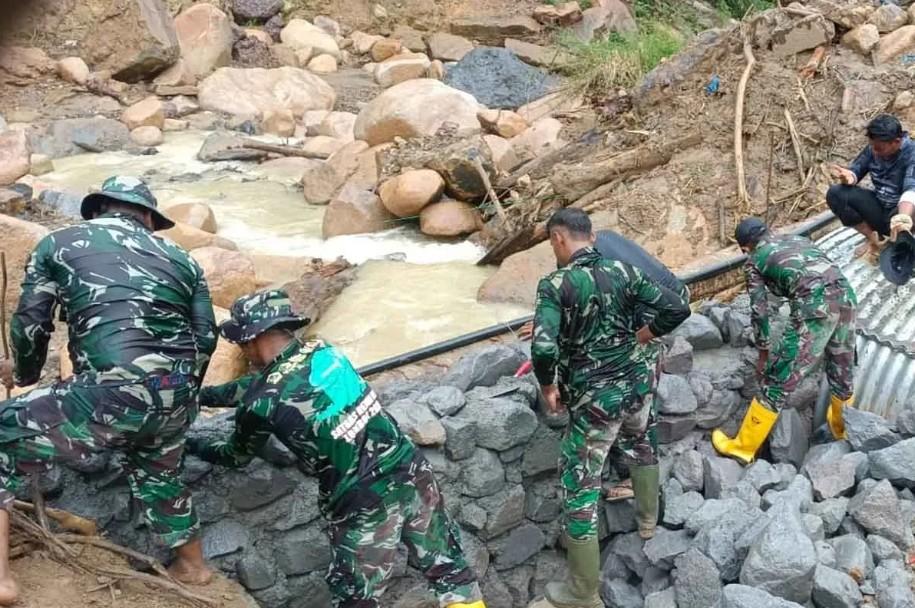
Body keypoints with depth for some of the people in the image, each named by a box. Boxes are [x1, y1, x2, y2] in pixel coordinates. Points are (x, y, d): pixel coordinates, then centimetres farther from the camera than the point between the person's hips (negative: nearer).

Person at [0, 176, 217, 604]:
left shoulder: (59, 243, 15)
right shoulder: (178, 257, 23)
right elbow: (205, 337, 17)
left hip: (112, 393, -5)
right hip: (178, 397, 5)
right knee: (157, 470, 35)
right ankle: (192, 566, 51)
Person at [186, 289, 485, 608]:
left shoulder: (262, 403, -10)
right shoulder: (322, 351, 6)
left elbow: (236, 456, 12)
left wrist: (190, 444, 30)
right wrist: (200, 396, 33)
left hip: (365, 504, -5)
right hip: (412, 471, 5)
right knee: (449, 568, 18)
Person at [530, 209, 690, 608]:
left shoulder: (555, 285, -17)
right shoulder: (625, 272, -1)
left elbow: (544, 349, -29)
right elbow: (677, 309, -1)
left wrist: (548, 388, -10)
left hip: (594, 399, -6)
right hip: (636, 383, 6)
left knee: (579, 489, 5)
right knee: (639, 443, 36)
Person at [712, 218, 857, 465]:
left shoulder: (754, 260, 16)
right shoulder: (799, 239, 31)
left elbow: (759, 311, 12)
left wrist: (763, 353, 23)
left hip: (815, 305, -6)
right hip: (845, 295, 6)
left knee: (778, 380, 2)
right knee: (841, 370, 27)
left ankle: (743, 447, 11)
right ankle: (842, 428, 51)